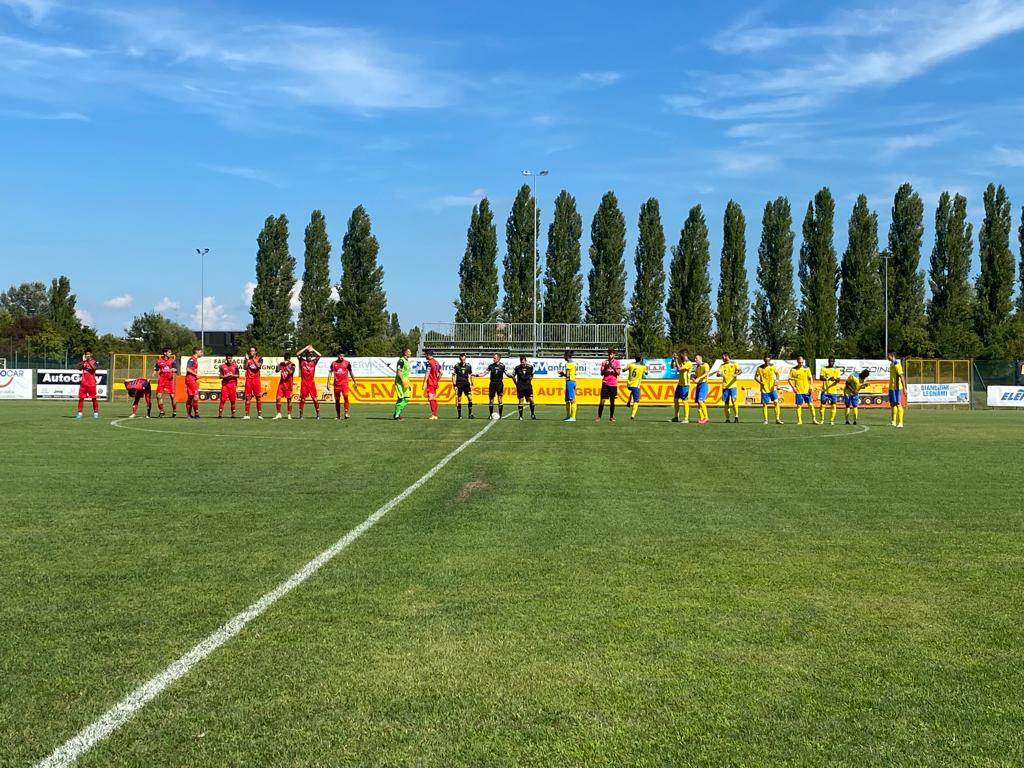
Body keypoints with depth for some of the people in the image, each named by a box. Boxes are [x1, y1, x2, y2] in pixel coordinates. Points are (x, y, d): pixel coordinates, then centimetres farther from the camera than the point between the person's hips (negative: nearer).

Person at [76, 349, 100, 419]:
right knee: (81, 397, 1)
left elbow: (94, 368, -18)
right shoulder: (83, 361, 7)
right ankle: (80, 413, 6)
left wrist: (89, 361, -24)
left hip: (91, 383, -2)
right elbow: (79, 368, -8)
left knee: (94, 398, 1)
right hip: (83, 382, 2)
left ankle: (96, 413, 8)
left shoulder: (93, 361, 1)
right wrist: (84, 361, -17)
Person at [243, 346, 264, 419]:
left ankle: (259, 414, 2)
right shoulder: (247, 358, 8)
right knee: (247, 397, 1)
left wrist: (253, 358, -14)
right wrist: (247, 360, -12)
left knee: (258, 397, -2)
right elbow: (245, 368, -2)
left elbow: (259, 366, -14)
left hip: (256, 379, -2)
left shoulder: (259, 358, 3)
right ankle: (247, 415, 4)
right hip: (248, 379, 2)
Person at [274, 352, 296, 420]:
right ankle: (278, 414, 7)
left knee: (289, 400, 2)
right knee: (278, 398, -4)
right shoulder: (282, 363, 4)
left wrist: (286, 366, -34)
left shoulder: (292, 365, -6)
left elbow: (290, 372, -23)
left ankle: (289, 415, 11)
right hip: (281, 383, 3)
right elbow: (277, 371, -8)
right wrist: (278, 366, -27)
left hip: (288, 384, -3)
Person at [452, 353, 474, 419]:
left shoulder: (468, 366, 5)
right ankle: (459, 415, 8)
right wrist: (454, 385, -5)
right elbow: (453, 376, 0)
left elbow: (470, 375, 16)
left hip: (466, 384, 2)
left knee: (470, 398, -9)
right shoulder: (456, 366, -3)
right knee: (459, 399, 0)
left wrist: (471, 384, 15)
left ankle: (470, 414, -2)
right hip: (459, 384, -2)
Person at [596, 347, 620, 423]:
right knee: (602, 400, -4)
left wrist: (613, 367, -19)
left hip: (613, 384, -1)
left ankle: (611, 417, 13)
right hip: (605, 384, 1)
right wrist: (605, 367, -13)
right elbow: (602, 373, 3)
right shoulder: (604, 362, 8)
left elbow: (618, 373, -6)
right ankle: (599, 416, 0)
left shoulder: (617, 362, 4)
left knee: (612, 401, 3)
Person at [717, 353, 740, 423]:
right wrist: (719, 374, -25)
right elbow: (719, 373, 0)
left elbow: (739, 370, -8)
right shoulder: (722, 366, 12)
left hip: (733, 385, -3)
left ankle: (736, 416, -11)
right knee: (726, 403, 3)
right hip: (725, 386, 3)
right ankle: (727, 418, 8)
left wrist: (736, 374, -30)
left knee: (734, 400, -16)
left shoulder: (734, 364, 4)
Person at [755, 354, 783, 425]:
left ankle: (777, 419, -4)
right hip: (764, 389, -1)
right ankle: (765, 420, 11)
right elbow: (756, 377, 2)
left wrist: (777, 379, -5)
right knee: (764, 404, 1)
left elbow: (777, 373, 15)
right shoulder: (760, 368, -5)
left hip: (772, 388, 1)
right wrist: (760, 382, -16)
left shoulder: (772, 366, 1)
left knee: (776, 402, -9)